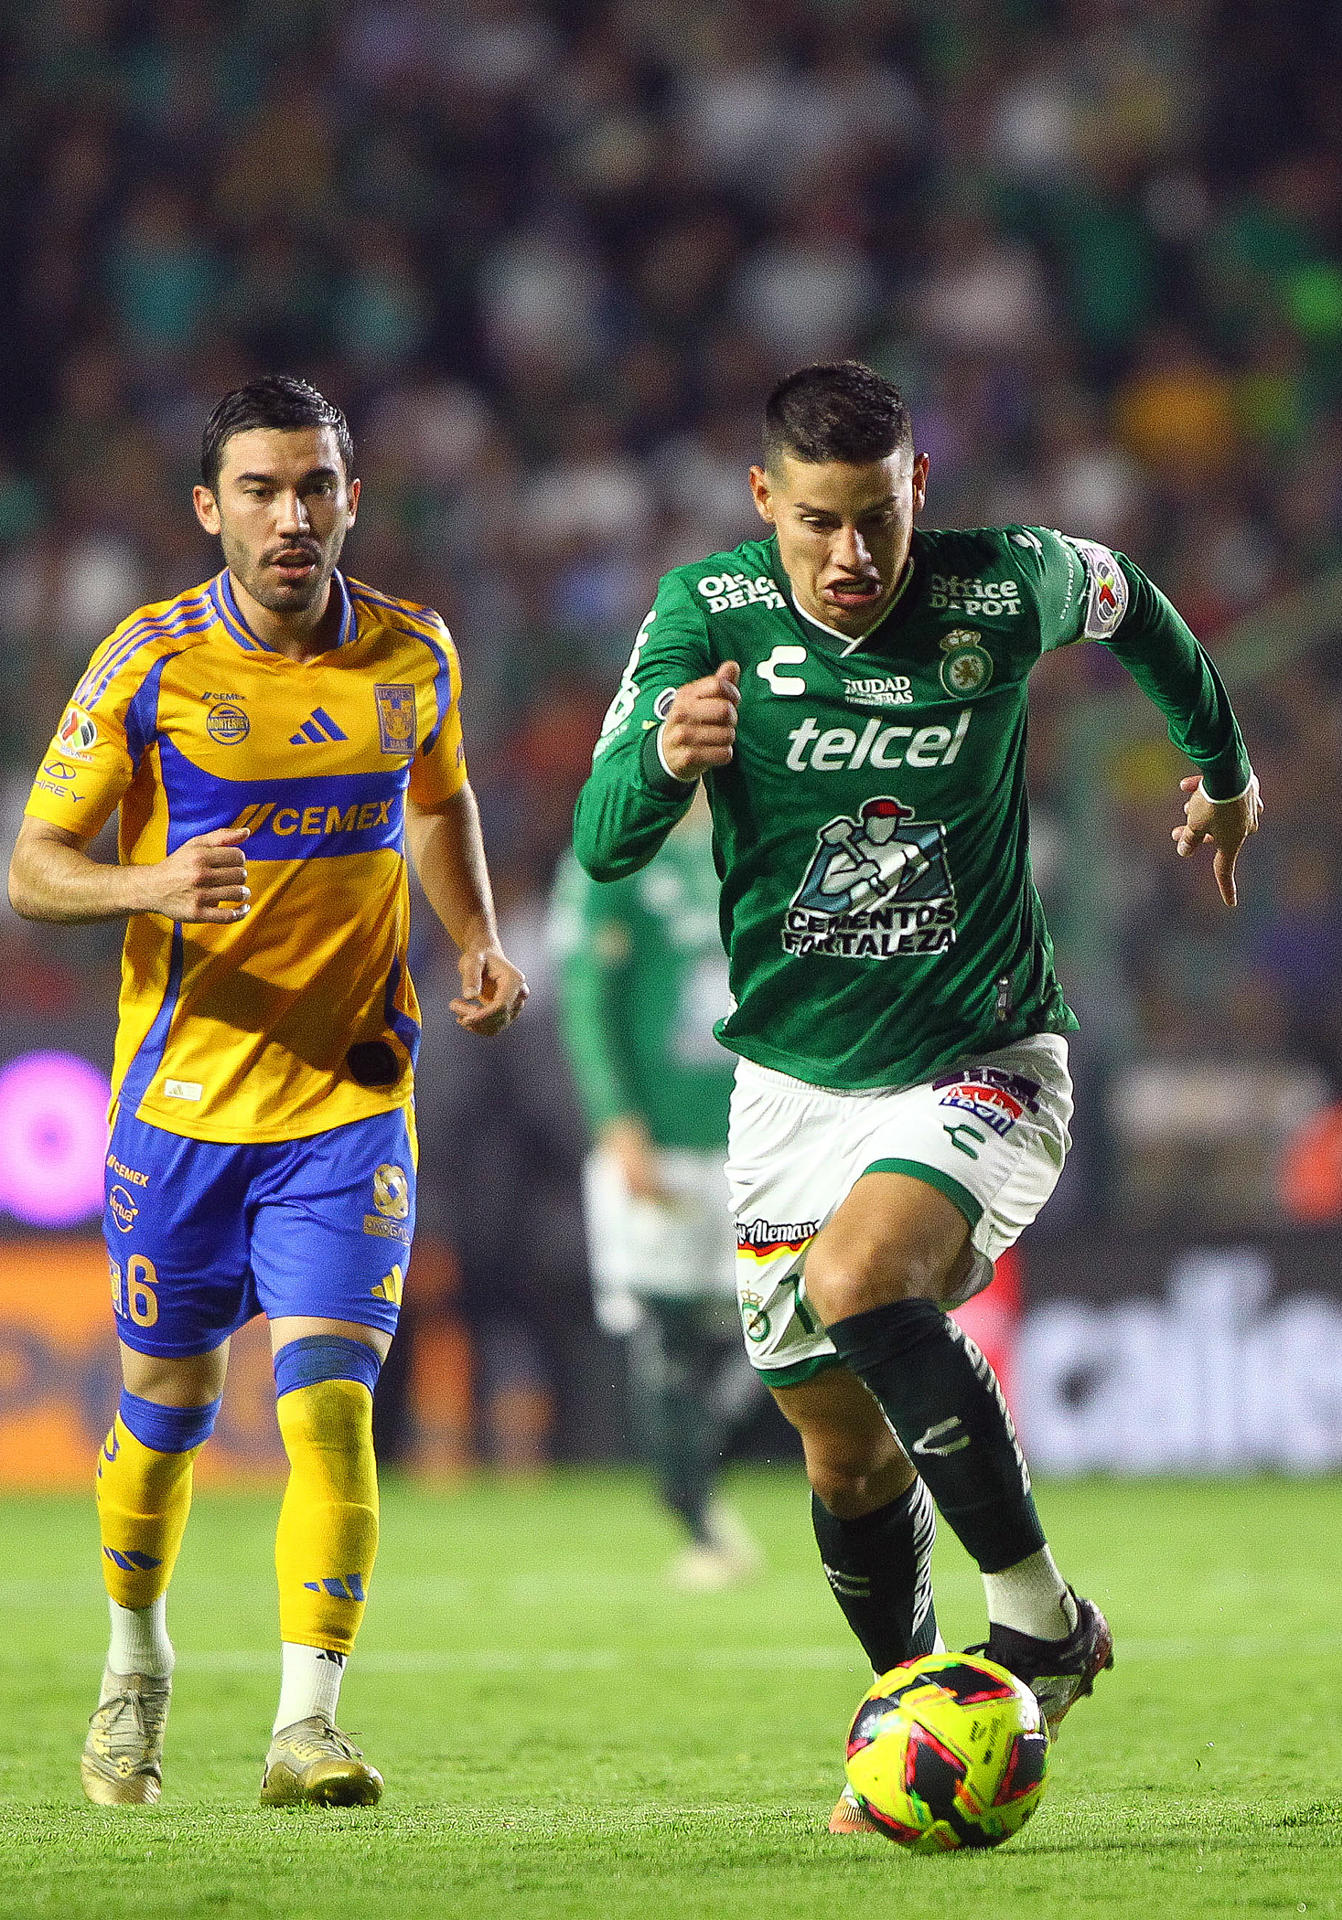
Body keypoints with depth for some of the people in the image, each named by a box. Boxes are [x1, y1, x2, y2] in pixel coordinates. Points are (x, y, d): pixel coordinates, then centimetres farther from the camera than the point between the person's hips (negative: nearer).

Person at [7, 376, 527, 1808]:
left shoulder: (412, 655, 0)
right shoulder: (148, 662, -7)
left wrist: (477, 942, 4)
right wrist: (151, 885, -26)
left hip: (350, 1099, 0)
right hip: (179, 1093, 0)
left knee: (327, 1405, -15)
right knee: (164, 1408, 12)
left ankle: (307, 1726, -16)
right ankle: (136, 1662, 38)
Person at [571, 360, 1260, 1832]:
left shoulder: (1005, 588, -13)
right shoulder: (706, 613, -10)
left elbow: (1128, 602, 11)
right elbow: (603, 846, -16)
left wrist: (1224, 765, 27)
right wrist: (661, 758, -39)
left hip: (979, 1063, -3)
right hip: (794, 1083, 3)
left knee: (859, 1282, -31)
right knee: (847, 1450, 7)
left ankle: (1040, 1615, -18)